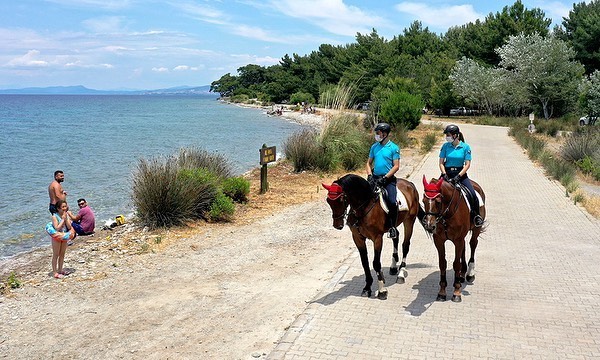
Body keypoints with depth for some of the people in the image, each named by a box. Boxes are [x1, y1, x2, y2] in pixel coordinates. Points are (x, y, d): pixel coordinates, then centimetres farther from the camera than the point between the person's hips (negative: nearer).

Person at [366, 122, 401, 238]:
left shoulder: (394, 148, -3)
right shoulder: (374, 147, 11)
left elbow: (396, 166, -8)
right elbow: (369, 163, 15)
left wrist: (384, 178, -16)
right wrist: (370, 175, -3)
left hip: (388, 179, -5)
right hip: (375, 178, 5)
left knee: (392, 202, -20)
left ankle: (392, 226, -5)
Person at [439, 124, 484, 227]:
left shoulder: (465, 147, -5)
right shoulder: (445, 146, 0)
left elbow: (467, 164, -7)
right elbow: (441, 163, 2)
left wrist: (458, 176, -18)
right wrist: (444, 175, -14)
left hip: (460, 173, -1)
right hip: (447, 173, 1)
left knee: (473, 195, -15)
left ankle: (476, 216, 6)